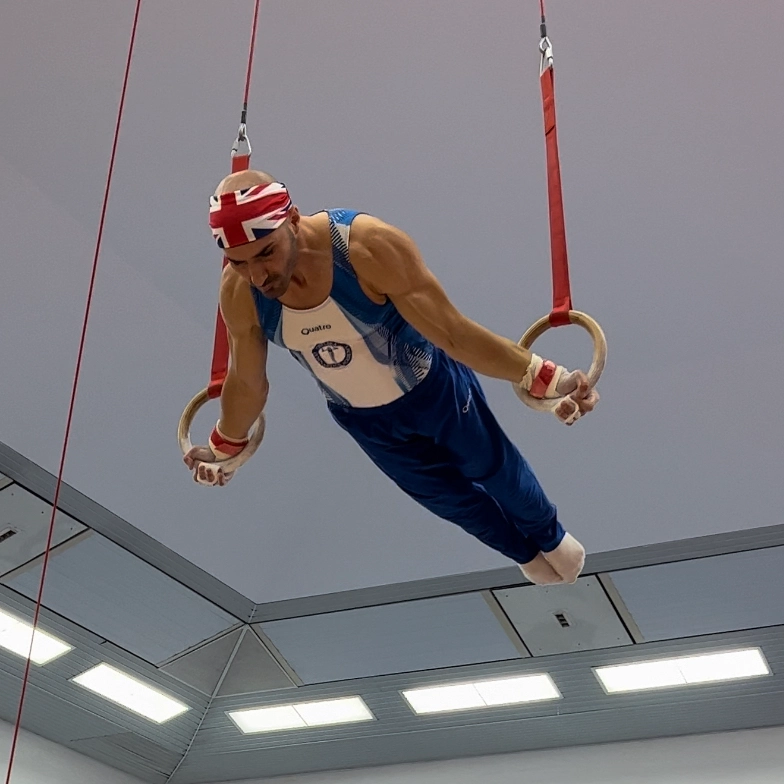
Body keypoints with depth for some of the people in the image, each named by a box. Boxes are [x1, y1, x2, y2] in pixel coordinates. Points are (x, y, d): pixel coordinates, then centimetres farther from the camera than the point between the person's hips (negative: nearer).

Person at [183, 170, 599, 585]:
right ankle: (524, 553, 57)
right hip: (363, 420, 3)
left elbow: (455, 333, -31)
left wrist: (544, 377, -30)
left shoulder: (370, 247, -41)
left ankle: (550, 536, 58)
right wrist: (224, 447, 8)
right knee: (449, 498, 24)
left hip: (435, 387, -3)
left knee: (492, 467, 24)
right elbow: (247, 383, -7)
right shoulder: (238, 294, -28)